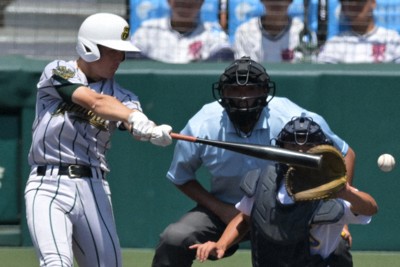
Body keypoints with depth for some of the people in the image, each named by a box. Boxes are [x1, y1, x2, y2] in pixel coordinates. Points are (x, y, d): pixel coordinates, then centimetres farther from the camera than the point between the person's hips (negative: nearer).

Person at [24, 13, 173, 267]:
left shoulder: (121, 95, 11)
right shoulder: (58, 72, 0)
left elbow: (133, 119, -11)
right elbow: (96, 102, -17)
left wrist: (152, 131, -36)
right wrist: (136, 118, -34)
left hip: (94, 189, 4)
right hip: (47, 187, -4)